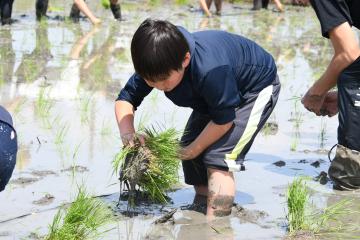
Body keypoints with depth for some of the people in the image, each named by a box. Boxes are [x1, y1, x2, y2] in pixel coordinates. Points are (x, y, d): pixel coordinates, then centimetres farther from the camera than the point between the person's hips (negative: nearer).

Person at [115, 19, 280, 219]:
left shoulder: (210, 70, -45)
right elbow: (125, 98, -11)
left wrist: (193, 150, -19)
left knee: (218, 157, -22)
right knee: (189, 146, 8)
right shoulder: (156, 67, -23)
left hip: (257, 87, -8)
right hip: (221, 90, 8)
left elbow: (223, 120, -31)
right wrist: (127, 133, -30)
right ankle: (201, 206, 30)